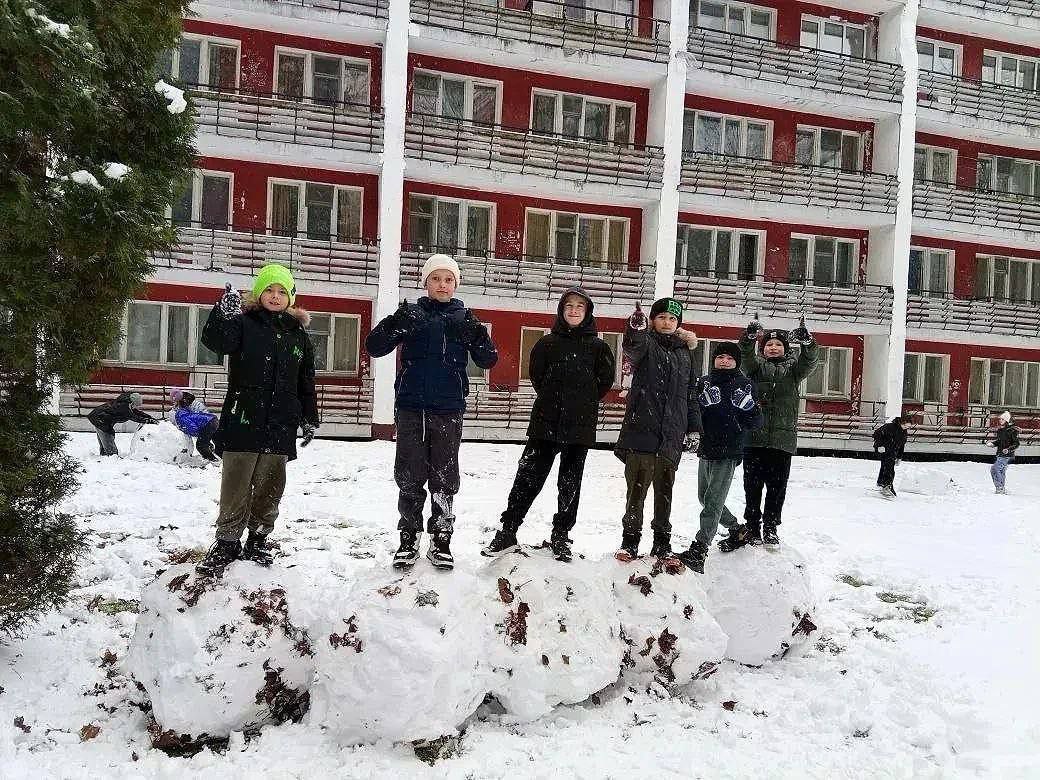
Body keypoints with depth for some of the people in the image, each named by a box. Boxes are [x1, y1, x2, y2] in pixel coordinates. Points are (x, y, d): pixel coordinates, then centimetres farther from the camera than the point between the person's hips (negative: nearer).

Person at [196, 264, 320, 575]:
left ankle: (258, 540, 23)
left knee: (270, 488, 9)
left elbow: (306, 382, 17)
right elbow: (215, 340, -21)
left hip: (280, 426, 3)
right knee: (236, 486, -1)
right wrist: (224, 314, -39)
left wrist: (310, 418, 15)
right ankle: (227, 541, 13)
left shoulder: (298, 334, 13)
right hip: (243, 420, -3)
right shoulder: (244, 323, 1)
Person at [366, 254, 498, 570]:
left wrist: (476, 334, -20)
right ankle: (409, 538, 16)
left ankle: (441, 540, 16)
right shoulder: (412, 314, 5)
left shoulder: (464, 318, 6)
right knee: (410, 476, 4)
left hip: (449, 409, 0)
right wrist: (396, 322, -22)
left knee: (444, 477, 5)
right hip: (411, 407, 0)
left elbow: (488, 360, -1)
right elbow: (374, 347, -3)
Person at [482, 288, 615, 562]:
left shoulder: (598, 346, 4)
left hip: (580, 426, 0)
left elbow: (605, 380, 6)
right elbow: (536, 375, 9)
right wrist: (553, 400, 6)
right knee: (528, 475, -2)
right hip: (546, 423, 0)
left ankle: (560, 537, 20)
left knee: (570, 483, 8)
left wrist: (585, 403, 5)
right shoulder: (548, 342, 4)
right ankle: (507, 532, 6)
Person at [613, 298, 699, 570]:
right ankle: (630, 541, 7)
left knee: (664, 491, 7)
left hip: (671, 434, 4)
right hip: (642, 427, -4)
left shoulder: (684, 352, 17)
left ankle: (662, 545, 15)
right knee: (637, 487, -4)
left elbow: (690, 392, 23)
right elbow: (632, 347, -23)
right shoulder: (646, 343, 3)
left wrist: (693, 427, 18)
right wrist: (636, 328, -46)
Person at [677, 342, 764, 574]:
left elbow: (755, 424, -2)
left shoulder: (743, 385, -2)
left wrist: (749, 407, -19)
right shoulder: (703, 382, 9)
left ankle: (698, 552, -11)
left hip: (728, 453, -6)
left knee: (712, 501, -11)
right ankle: (738, 531, 39)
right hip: (706, 450, 6)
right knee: (704, 497, 19)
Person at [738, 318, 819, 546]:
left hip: (783, 439, 1)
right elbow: (745, 357, -11)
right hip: (754, 437, -1)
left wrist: (807, 341, -29)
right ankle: (752, 528, 13)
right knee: (753, 487, 1)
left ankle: (770, 528, 18)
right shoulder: (755, 366, 12)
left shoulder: (793, 368, 14)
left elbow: (810, 361, -7)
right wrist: (750, 338, -32)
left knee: (777, 488, 4)